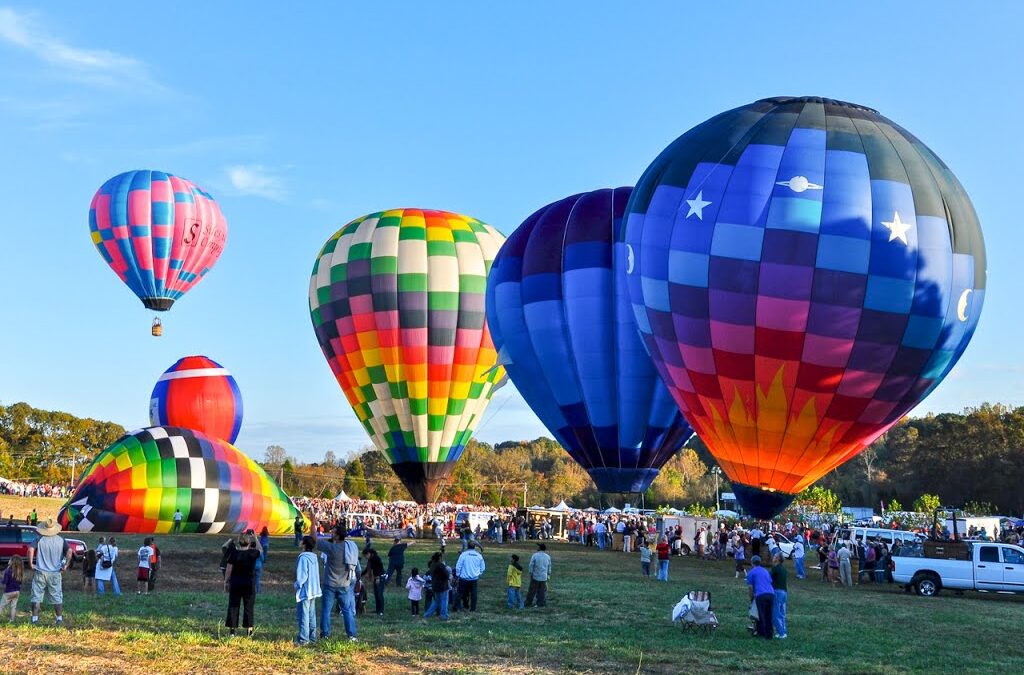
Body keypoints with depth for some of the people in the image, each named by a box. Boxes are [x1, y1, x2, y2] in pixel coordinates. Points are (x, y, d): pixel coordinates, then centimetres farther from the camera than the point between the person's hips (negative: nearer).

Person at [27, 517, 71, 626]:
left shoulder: (40, 539, -4)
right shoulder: (61, 540, 0)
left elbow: (31, 549, -17)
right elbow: (69, 551, -9)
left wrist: (31, 563, -8)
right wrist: (65, 565, -3)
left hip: (40, 572, -1)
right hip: (55, 573, 1)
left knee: (37, 596, 7)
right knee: (57, 597, 9)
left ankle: (35, 619, 6)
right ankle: (59, 619, 8)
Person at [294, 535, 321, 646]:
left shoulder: (303, 558, -18)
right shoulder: (314, 557, 8)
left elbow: (301, 576, -21)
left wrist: (297, 585, -4)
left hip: (304, 591, -8)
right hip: (314, 590, 8)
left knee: (303, 615, -2)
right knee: (311, 616, 13)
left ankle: (303, 639, 0)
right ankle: (312, 638, 17)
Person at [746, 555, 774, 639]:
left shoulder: (751, 572, 9)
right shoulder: (766, 571, 25)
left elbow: (751, 587, 6)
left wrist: (751, 598, 20)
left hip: (760, 595, -5)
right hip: (771, 594, 5)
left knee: (761, 616, 3)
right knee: (769, 616, 11)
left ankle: (762, 633, 5)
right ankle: (769, 635, 13)